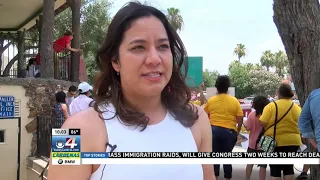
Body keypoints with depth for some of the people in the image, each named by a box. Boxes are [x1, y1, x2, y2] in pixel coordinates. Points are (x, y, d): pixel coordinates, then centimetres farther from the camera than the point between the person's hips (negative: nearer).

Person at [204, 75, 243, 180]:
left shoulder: (211, 100, 1)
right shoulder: (234, 101, -1)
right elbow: (240, 119, -1)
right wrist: (237, 132, 12)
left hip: (213, 131, 1)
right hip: (229, 131, 0)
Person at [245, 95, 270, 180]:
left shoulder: (252, 114, -11)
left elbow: (248, 128, -9)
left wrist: (245, 122, 8)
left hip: (253, 143, 1)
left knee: (250, 163, 18)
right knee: (263, 165, 4)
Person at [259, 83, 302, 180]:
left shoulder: (271, 106, -9)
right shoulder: (297, 108, 4)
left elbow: (262, 123, -13)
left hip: (275, 142, -4)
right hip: (293, 141, 4)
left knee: (275, 169, 3)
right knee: (289, 168, 14)